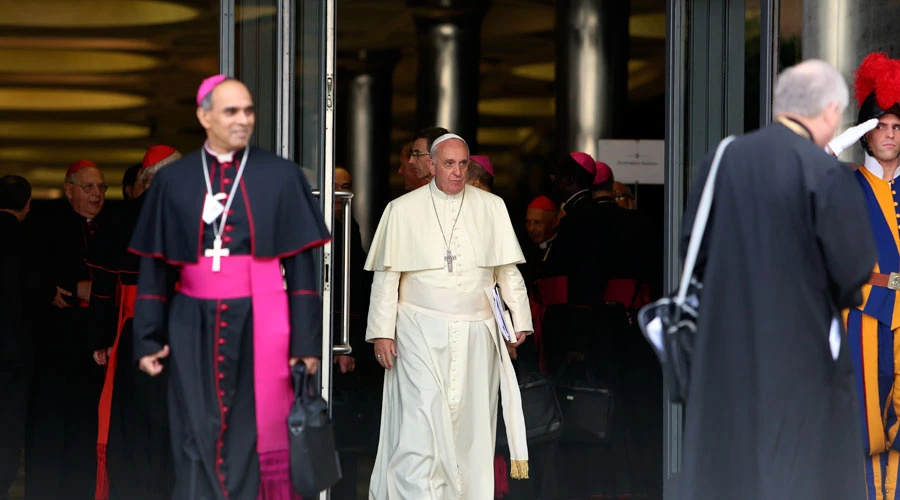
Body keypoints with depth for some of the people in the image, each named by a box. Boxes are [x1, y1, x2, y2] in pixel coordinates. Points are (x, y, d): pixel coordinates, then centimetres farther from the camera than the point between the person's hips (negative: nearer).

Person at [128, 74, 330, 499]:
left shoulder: (281, 176, 2)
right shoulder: (173, 180, 5)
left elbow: (301, 265, 0)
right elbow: (154, 267, 6)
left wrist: (306, 340, -5)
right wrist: (148, 339, 1)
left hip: (260, 324, -1)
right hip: (194, 327, 1)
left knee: (256, 435, 1)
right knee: (199, 441, 3)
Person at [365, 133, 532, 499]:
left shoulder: (492, 208, 7)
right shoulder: (403, 210, 3)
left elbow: (508, 271, 11)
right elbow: (386, 276, 4)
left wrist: (520, 319, 4)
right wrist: (382, 332, -2)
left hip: (475, 336, 2)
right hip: (421, 334, -2)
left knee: (469, 425, 2)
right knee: (423, 419, -12)